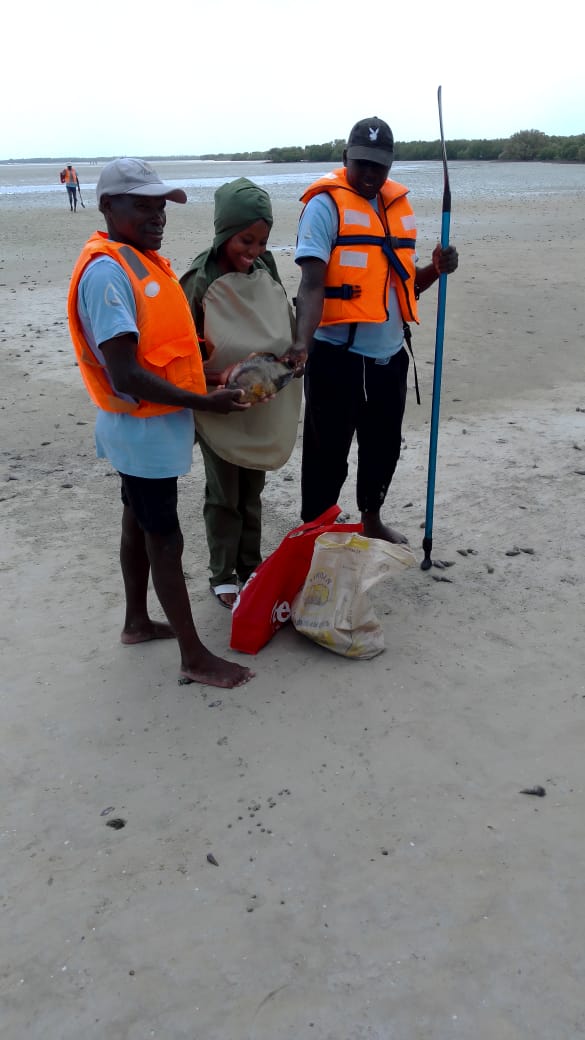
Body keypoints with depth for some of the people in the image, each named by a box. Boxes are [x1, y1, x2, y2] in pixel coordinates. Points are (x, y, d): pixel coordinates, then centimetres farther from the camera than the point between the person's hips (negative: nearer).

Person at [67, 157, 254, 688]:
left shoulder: (145, 259, 8)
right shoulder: (106, 270, -22)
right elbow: (125, 373, -27)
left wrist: (209, 377, 8)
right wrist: (202, 403, -24)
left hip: (160, 422, 9)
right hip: (142, 428, -9)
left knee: (140, 523, 19)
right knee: (165, 539, -1)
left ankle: (137, 622, 36)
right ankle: (195, 658, 10)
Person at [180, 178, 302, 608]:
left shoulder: (265, 271, -2)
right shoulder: (200, 282, -18)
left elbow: (286, 330, 12)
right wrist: (214, 383, -25)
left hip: (263, 406, 5)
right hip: (220, 408, -5)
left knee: (252, 490, 18)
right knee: (224, 496, 9)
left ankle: (250, 564, 35)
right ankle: (223, 576, 25)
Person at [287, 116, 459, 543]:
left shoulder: (399, 205, 11)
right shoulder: (326, 204, -10)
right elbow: (313, 283, -20)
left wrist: (436, 269, -2)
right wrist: (302, 341, -36)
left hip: (389, 353, 7)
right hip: (337, 354, -7)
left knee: (384, 445, 19)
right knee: (328, 452, 2)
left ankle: (372, 520, 40)